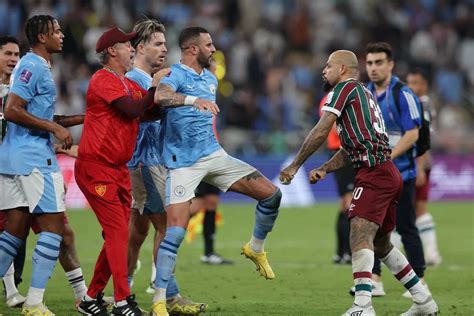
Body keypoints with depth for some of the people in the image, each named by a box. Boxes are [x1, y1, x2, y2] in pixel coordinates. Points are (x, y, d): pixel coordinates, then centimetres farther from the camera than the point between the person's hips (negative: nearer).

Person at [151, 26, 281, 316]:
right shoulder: (176, 74, -13)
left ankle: (256, 248, 23)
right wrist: (193, 100, -49)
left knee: (271, 194, -2)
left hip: (213, 155, 7)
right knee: (176, 229, -15)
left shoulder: (211, 79, 13)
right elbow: (159, 97, -36)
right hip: (182, 163, -7)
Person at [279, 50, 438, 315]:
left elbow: (321, 132, -8)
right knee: (381, 242, 19)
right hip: (389, 174, 10)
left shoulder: (347, 87, -2)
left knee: (360, 235, -22)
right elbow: (349, 149, 26)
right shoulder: (364, 93, 26)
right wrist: (324, 170, 11)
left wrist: (295, 166, -2)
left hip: (375, 172, -10)